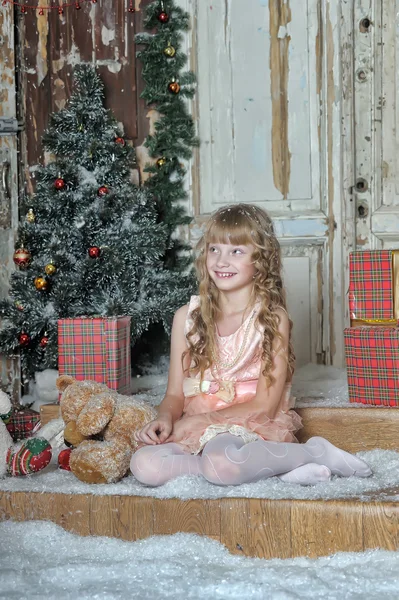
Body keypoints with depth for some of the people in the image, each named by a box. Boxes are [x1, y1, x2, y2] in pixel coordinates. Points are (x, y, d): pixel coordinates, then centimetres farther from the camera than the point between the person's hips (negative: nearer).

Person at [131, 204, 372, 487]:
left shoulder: (272, 318, -5)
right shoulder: (187, 317, 7)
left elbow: (265, 405, -8)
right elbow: (175, 394, 9)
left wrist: (198, 420, -13)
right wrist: (165, 419, -14)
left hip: (252, 427, -5)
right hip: (195, 429, 5)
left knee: (220, 462, -39)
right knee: (144, 465, -26)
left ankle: (315, 451, -11)